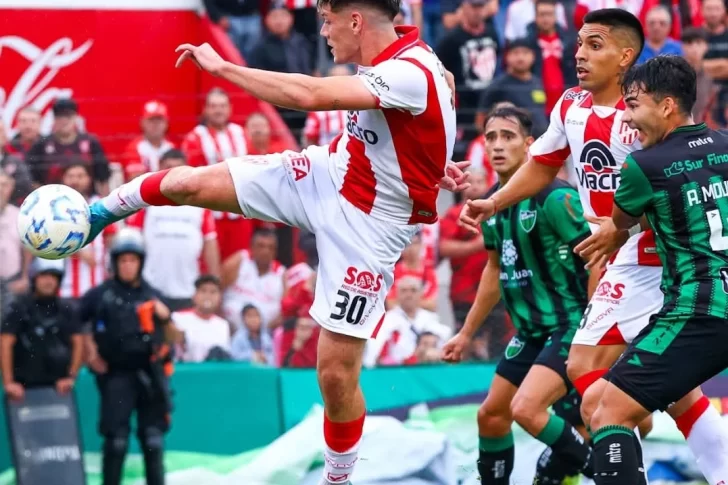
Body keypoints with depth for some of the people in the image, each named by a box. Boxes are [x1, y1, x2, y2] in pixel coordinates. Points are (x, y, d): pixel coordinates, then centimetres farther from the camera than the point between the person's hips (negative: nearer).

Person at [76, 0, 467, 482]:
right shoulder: (392, 60, -4)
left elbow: (310, 95, -38)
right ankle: (102, 213, 31)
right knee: (187, 182, -1)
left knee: (337, 372, -7)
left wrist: (222, 66, -29)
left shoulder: (412, 74, -31)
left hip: (369, 227, -7)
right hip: (325, 175, 8)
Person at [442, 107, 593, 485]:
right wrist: (466, 333, 23)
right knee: (491, 416, 11)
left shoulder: (554, 197, -18)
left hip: (571, 326, -9)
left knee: (526, 409, -23)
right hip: (530, 331, 9)